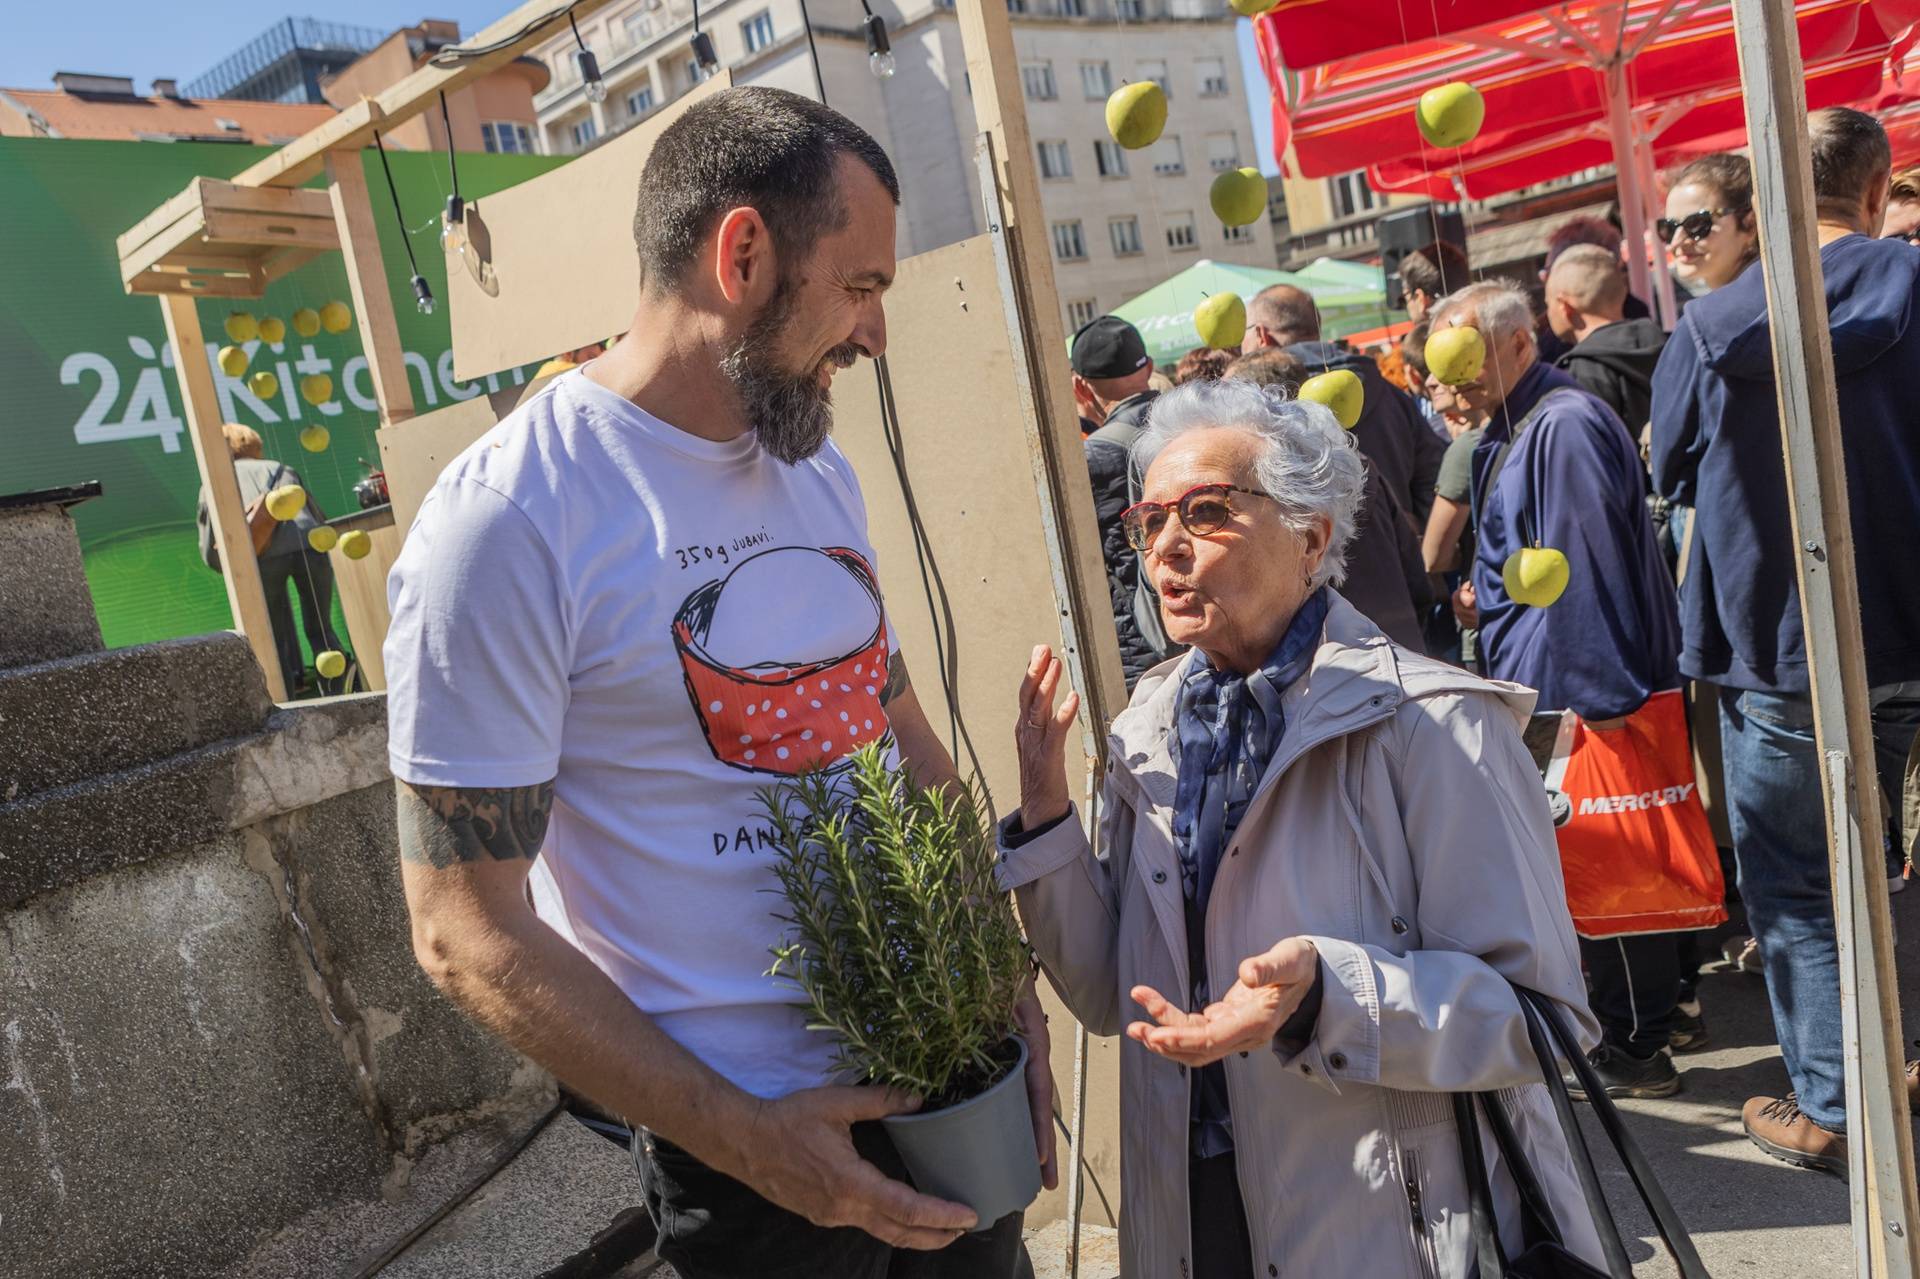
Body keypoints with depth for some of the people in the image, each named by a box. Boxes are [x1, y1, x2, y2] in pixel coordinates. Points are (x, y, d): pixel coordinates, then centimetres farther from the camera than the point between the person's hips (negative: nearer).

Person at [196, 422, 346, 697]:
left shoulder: (213, 482, 27)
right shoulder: (279, 468, 32)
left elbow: (210, 553, 20)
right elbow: (318, 517, 26)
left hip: (262, 555, -1)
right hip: (308, 545, 1)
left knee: (275, 640, 13)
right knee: (320, 629, 13)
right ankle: (342, 697, 4)